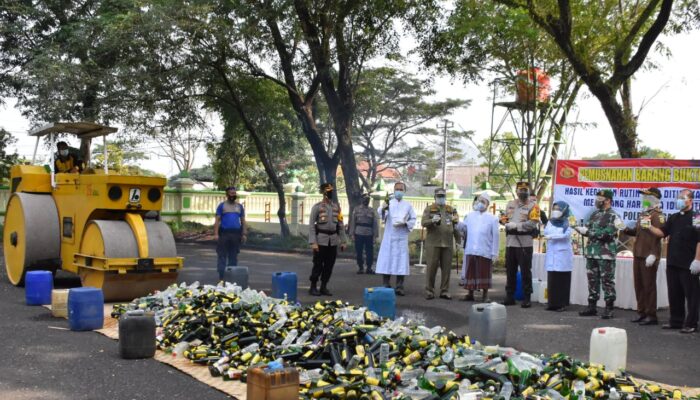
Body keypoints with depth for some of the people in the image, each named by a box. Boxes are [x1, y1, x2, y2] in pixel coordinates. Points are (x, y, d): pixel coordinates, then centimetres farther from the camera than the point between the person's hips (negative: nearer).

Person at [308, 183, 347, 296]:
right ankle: (313, 287, 10)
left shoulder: (337, 206, 9)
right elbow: (311, 225, -8)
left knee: (329, 265, 7)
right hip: (321, 240, -4)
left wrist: (343, 241, 6)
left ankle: (324, 287, 17)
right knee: (318, 264, -1)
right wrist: (313, 242, -16)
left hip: (333, 241, 4)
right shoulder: (317, 206, -5)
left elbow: (340, 225, 11)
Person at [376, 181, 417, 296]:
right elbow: (381, 214, -14)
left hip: (402, 237, 1)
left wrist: (405, 223, -9)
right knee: (386, 260, -1)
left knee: (401, 262, -1)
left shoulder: (408, 205, 11)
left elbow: (413, 219, 11)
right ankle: (386, 286, 6)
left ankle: (399, 287, 4)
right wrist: (383, 209, -37)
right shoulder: (388, 203, 5)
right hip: (389, 236, -1)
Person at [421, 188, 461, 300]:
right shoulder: (429, 209, 7)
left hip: (448, 243, 3)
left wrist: (458, 240, 10)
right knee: (432, 267, -2)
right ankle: (429, 291, 3)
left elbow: (456, 226, 16)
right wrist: (432, 220, -24)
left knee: (446, 268, 3)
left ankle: (445, 291, 10)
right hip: (433, 243, -3)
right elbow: (423, 222, -5)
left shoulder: (451, 209, 15)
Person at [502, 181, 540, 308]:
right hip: (510, 242, 5)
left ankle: (527, 298, 3)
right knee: (510, 270, 9)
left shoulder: (533, 206, -1)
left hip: (525, 243, -5)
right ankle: (510, 296, 17)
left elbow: (533, 223, -12)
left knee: (525, 271, -2)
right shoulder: (510, 204, 16)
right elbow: (505, 219, 16)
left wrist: (516, 225, -16)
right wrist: (508, 224, -5)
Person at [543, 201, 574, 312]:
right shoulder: (550, 222, 13)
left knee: (562, 280, -2)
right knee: (552, 280, 1)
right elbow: (546, 233, 3)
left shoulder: (567, 223, -1)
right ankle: (552, 303, 6)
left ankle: (562, 304, 2)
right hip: (551, 255, 4)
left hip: (563, 255, -4)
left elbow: (566, 234, -16)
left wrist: (551, 236, -17)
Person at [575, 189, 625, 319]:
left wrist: (588, 231, -20)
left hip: (606, 254, -7)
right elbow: (588, 229, 18)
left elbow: (607, 234, -19)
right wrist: (581, 229, -5)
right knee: (592, 280, 11)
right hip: (592, 253, 7)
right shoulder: (595, 214, 16)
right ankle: (592, 306, 18)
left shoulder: (613, 216, -7)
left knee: (607, 281, -3)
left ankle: (609, 308, 3)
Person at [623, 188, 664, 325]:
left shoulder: (657, 215, -11)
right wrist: (626, 230, 5)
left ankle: (651, 315, 3)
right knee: (639, 284, 13)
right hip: (638, 255, 9)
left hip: (649, 257, -9)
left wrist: (653, 254, -24)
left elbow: (657, 236, -18)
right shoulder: (643, 214, 17)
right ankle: (641, 312, 22)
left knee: (649, 285, -3)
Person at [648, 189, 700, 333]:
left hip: (688, 264, -7)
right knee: (674, 294, 13)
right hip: (672, 263, 7)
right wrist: (649, 227, -5)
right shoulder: (674, 218, 15)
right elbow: (662, 233, 12)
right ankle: (676, 321, 22)